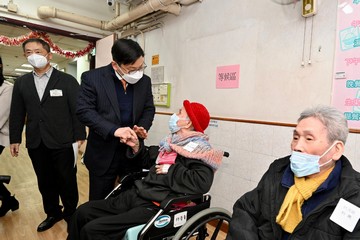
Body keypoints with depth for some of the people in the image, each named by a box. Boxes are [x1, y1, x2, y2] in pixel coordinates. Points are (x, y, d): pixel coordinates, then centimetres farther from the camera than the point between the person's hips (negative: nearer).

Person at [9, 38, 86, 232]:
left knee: (67, 181, 9)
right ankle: (53, 213, 36)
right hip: (36, 143, 4)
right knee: (45, 182, 16)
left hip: (62, 142, -4)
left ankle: (71, 214, 30)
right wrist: (15, 139, 8)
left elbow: (77, 110, -7)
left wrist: (79, 137, -10)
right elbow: (17, 113, 11)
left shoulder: (67, 80, -4)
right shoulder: (21, 83, 9)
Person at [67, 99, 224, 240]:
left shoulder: (199, 150, -11)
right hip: (136, 194, 8)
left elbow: (202, 183, -27)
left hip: (157, 207, -8)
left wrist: (170, 170, -17)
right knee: (83, 212, 4)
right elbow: (149, 160, 25)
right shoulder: (172, 141, 12)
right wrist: (136, 147, 7)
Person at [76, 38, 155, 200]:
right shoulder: (92, 78, -10)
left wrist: (142, 127, -12)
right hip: (103, 153, -2)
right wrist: (113, 130, -25)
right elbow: (84, 110, -14)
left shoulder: (144, 81, 1)